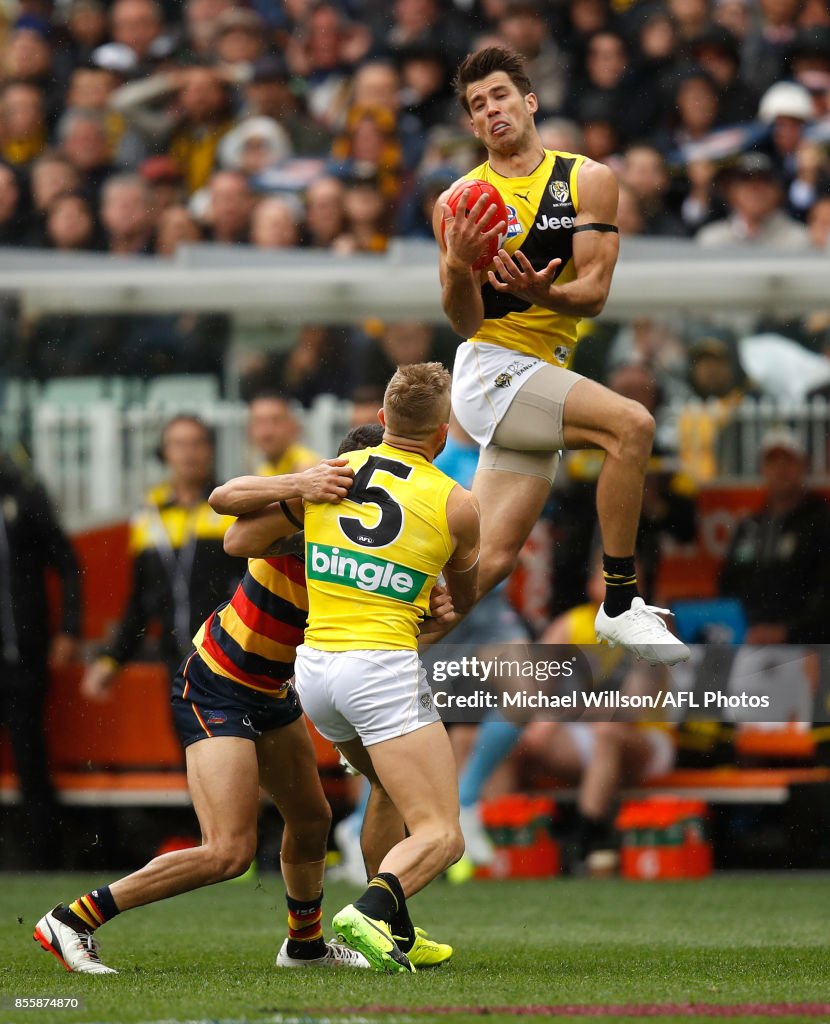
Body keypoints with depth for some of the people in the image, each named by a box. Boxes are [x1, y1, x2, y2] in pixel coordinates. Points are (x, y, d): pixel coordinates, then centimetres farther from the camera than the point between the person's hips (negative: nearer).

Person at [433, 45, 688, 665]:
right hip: (491, 371, -4)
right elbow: (466, 323, -2)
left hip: (541, 380, 4)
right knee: (632, 423, -26)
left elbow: (595, 292, -2)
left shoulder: (588, 181, 7)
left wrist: (540, 292, -24)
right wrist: (457, 268, -23)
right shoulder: (460, 204, 2)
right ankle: (620, 604, -20)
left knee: (492, 561, -2)